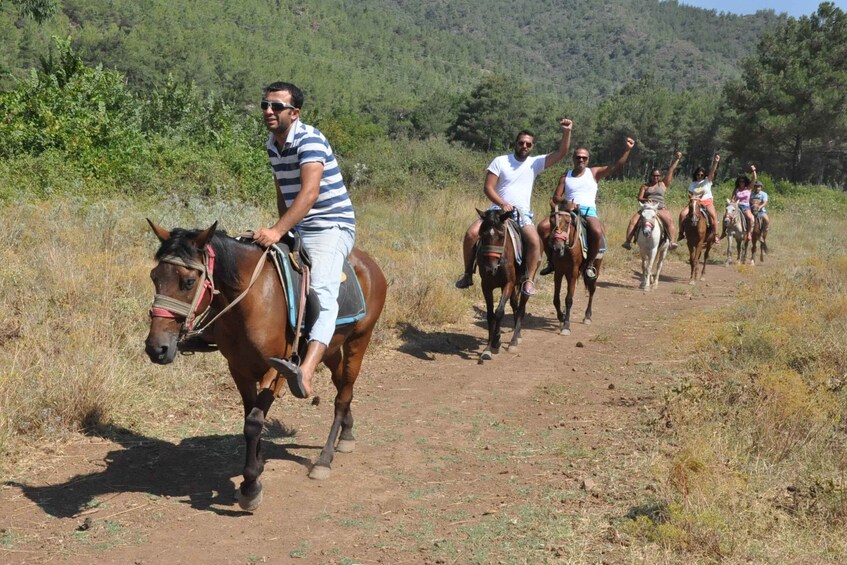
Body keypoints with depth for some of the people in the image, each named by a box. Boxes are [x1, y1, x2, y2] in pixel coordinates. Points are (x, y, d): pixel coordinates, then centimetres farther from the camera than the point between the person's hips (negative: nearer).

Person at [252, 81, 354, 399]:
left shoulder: (310, 140, -16)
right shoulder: (272, 145, 11)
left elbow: (309, 193, -31)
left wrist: (278, 231, -40)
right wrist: (281, 232, 14)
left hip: (331, 229, -9)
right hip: (294, 231, 9)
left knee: (322, 296, -29)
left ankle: (306, 372, -47)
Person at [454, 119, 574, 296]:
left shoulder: (535, 163, 6)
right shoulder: (500, 161, 1)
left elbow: (560, 154, -4)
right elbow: (488, 188, -4)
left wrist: (566, 133, -17)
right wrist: (502, 204, -19)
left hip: (522, 213, 0)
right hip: (498, 209, 0)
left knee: (535, 241, -29)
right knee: (471, 234, -20)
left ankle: (529, 281, -16)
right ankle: (468, 275, -3)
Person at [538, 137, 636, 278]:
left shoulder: (594, 173, 12)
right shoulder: (566, 176, 16)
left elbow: (615, 166, 1)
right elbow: (556, 198, 11)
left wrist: (627, 150, -10)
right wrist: (566, 202, -10)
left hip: (589, 211, -2)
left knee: (597, 232, -36)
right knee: (543, 227, -20)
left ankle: (590, 264, -14)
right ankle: (551, 260, -3)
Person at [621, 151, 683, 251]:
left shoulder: (663, 184, 14)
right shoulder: (645, 186, 16)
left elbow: (671, 170, 13)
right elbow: (639, 198, 8)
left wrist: (677, 159, 12)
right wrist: (645, 200, -14)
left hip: (661, 208, -1)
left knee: (669, 220, -32)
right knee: (633, 221, -21)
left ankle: (673, 241, -38)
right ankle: (628, 241, -27)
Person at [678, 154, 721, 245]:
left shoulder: (707, 181, 3)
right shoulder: (693, 184, 12)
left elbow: (712, 171, -10)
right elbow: (689, 194, 13)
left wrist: (715, 162, -25)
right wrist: (692, 197, -11)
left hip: (707, 201, -3)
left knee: (713, 215, -31)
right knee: (682, 214, -17)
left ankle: (716, 235, -24)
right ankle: (681, 233, -3)